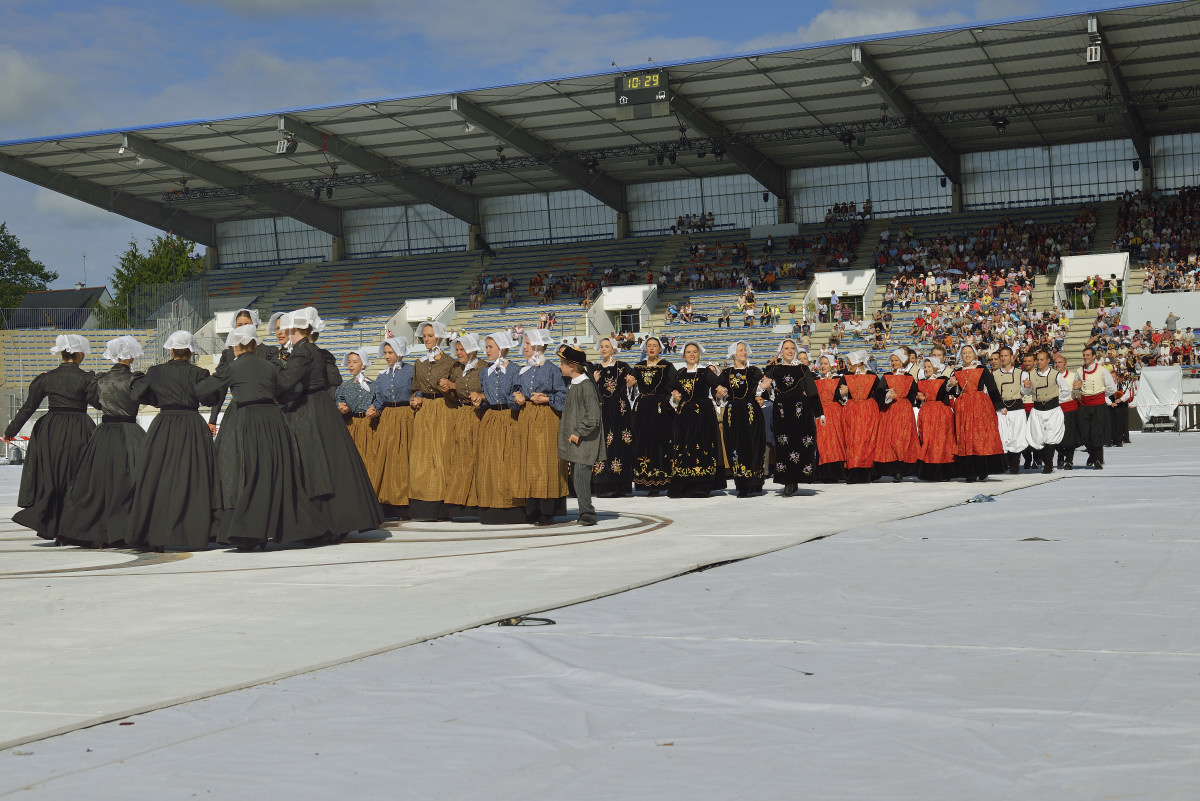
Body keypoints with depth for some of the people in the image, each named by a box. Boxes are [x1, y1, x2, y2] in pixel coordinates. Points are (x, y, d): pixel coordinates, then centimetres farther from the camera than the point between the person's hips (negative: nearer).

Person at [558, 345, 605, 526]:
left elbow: (592, 417, -19)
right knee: (575, 477, 9)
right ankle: (586, 513, 17)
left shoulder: (586, 386, -14)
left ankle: (587, 515, -9)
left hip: (585, 441, -9)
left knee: (581, 476, -13)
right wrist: (570, 433, 15)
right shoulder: (571, 384, 12)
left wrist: (578, 433, -17)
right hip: (574, 439, 9)